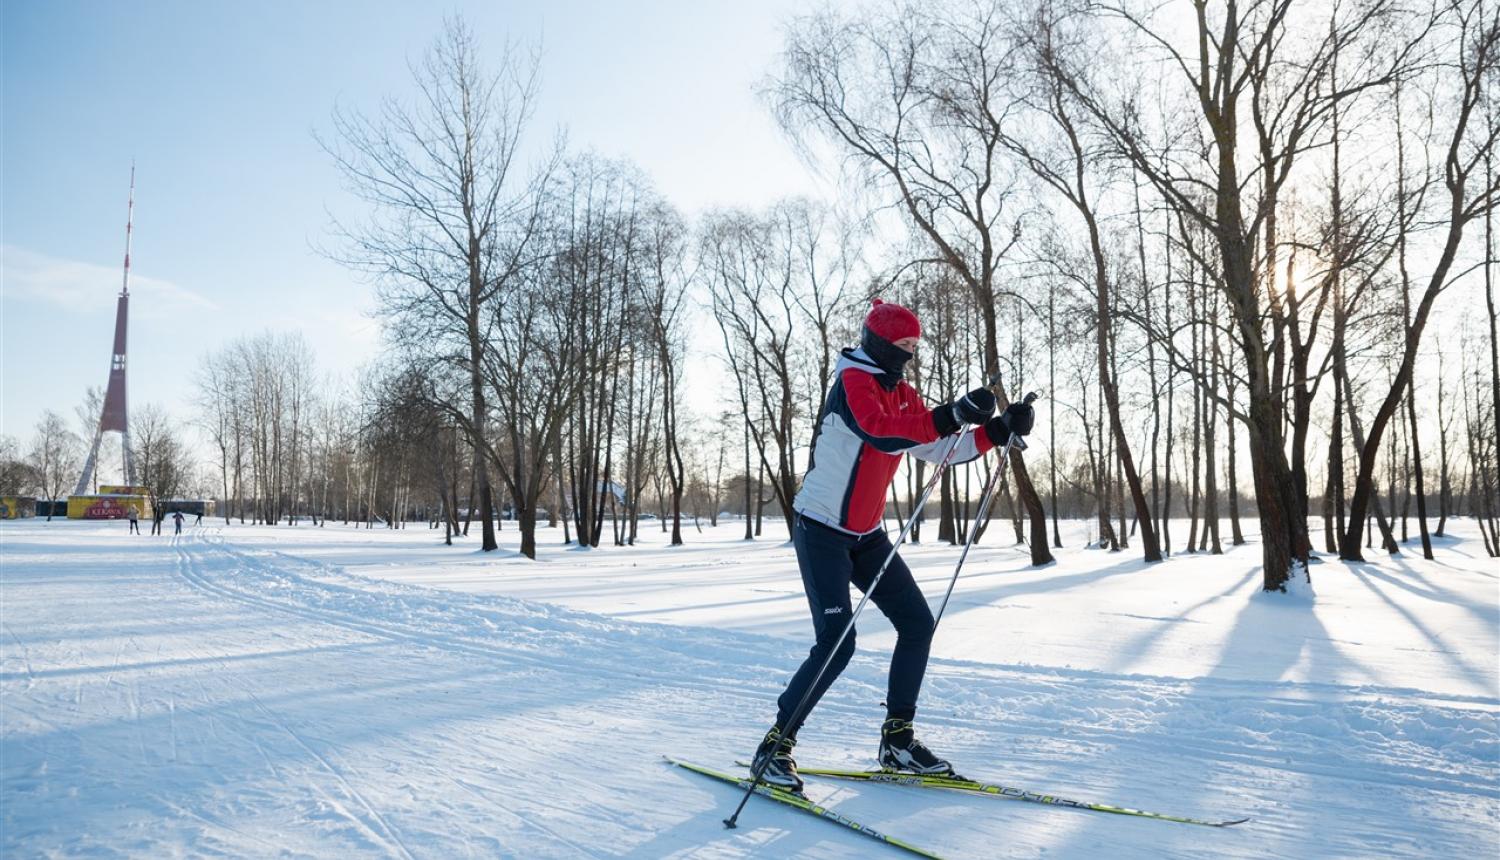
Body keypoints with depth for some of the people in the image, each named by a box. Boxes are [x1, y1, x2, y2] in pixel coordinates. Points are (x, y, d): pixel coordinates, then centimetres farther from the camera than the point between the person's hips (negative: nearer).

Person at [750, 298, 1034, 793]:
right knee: (836, 641, -16)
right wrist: (954, 415, -40)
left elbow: (939, 449, 10)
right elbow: (880, 432, -34)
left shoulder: (902, 394, 10)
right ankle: (775, 745, -1)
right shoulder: (853, 380, -15)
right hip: (822, 532, -9)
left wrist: (998, 429, -3)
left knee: (917, 623, 5)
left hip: (867, 535, 9)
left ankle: (897, 739, 17)